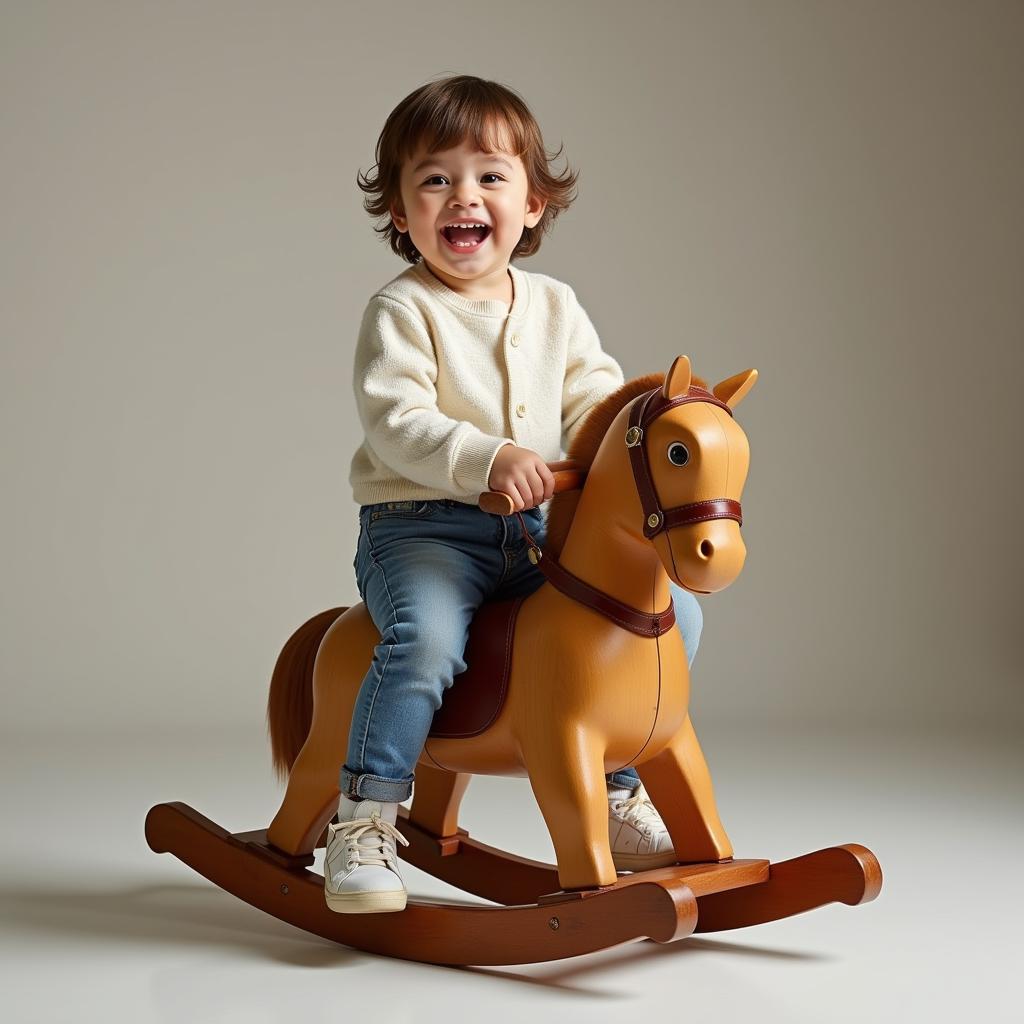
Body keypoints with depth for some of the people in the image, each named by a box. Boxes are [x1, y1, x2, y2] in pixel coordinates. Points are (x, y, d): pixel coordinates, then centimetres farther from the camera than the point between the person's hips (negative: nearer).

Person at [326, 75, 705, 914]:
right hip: (419, 525, -6)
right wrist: (486, 460, -35)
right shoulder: (401, 312, -7)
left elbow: (594, 398, 8)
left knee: (671, 606, 0)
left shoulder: (556, 308, 12)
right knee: (427, 635, -35)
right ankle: (365, 821, -18)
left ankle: (617, 795, 15)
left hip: (534, 532, 6)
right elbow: (395, 422, -19)